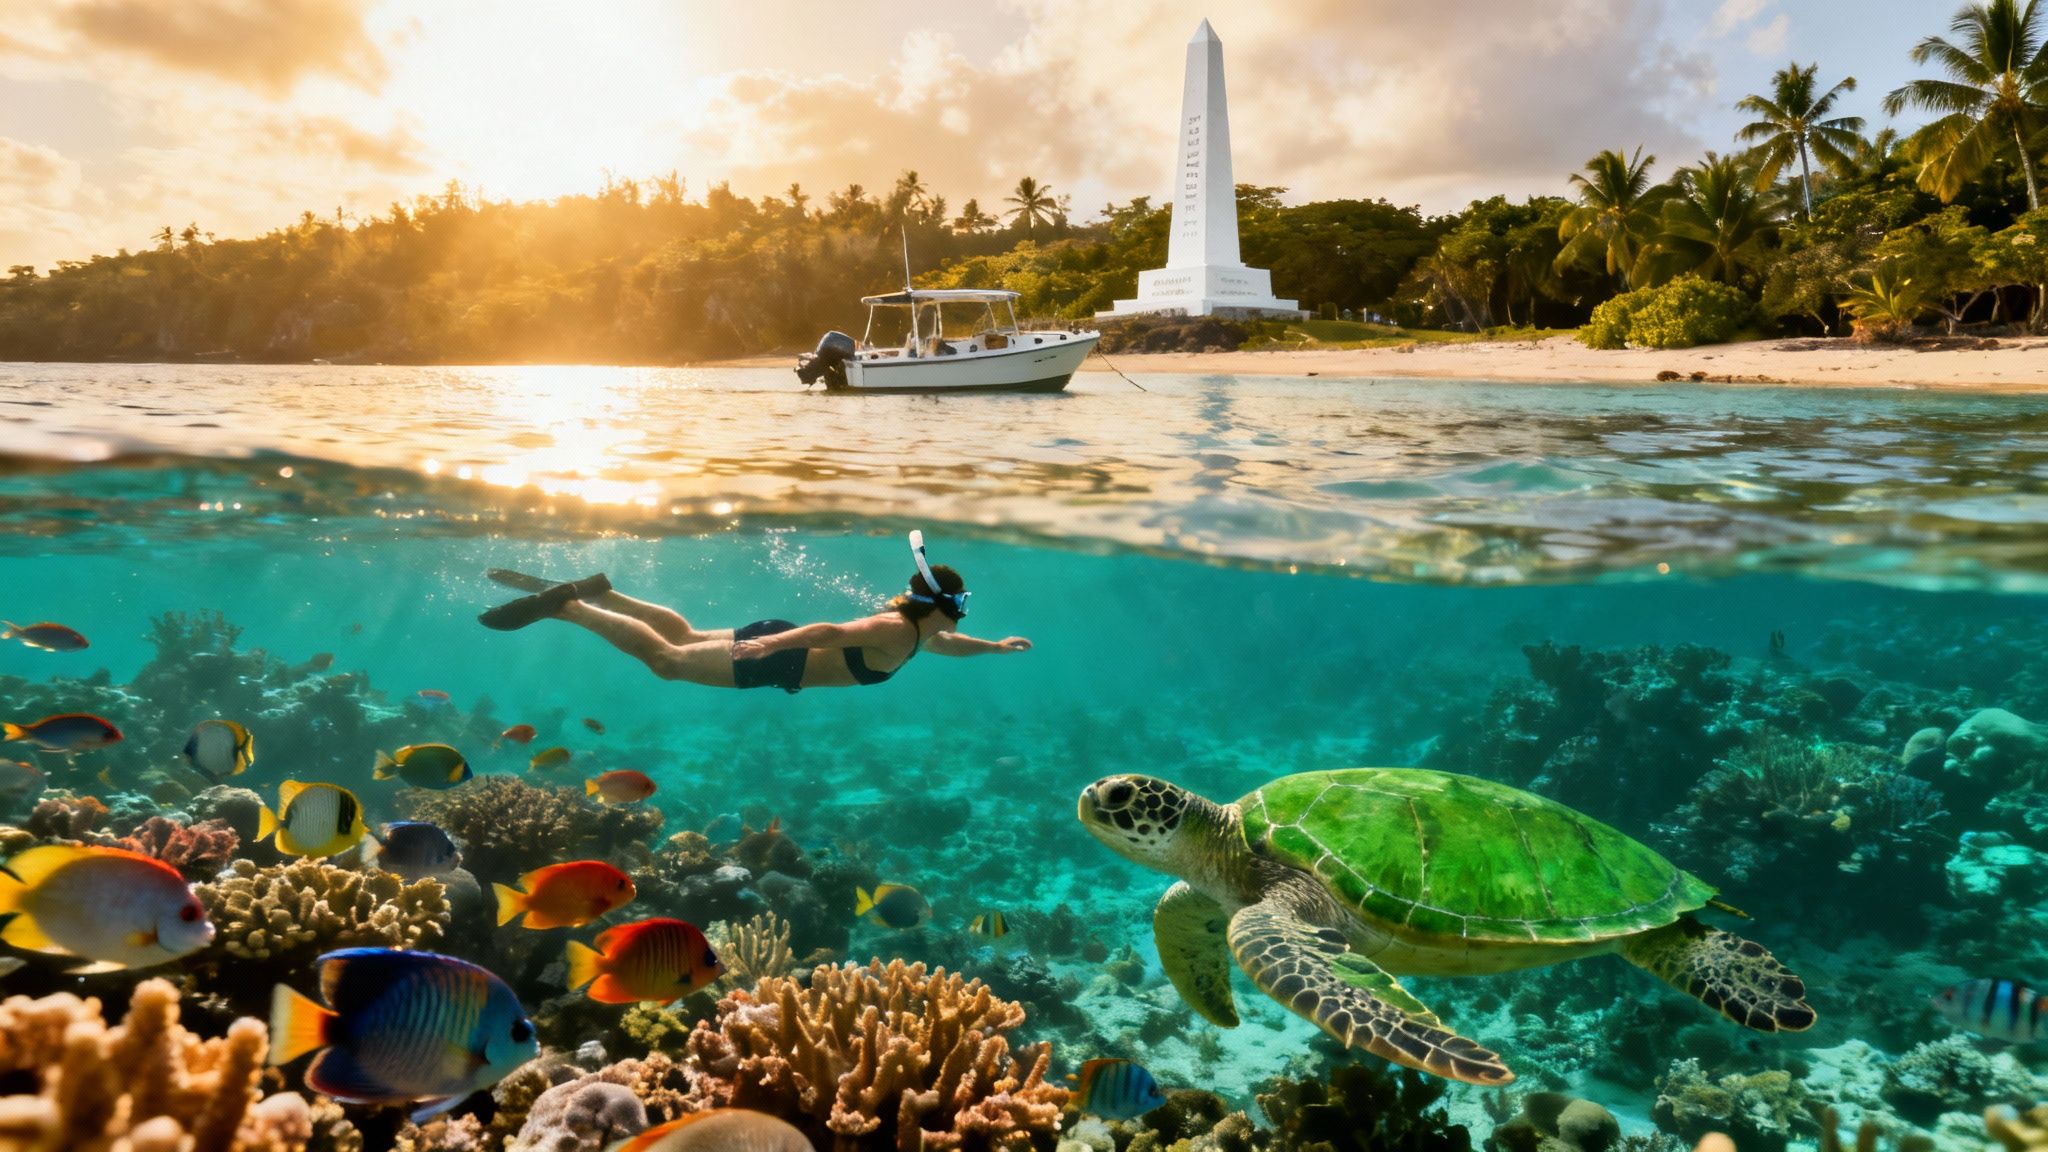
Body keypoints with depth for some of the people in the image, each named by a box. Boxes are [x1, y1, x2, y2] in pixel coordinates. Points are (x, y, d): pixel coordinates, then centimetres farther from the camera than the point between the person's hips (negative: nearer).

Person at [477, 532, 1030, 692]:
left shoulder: (915, 625, 8)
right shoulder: (896, 632, -21)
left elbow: (945, 644, 32)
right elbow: (828, 631, -32)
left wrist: (995, 646, 31)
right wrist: (771, 643, -42)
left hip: (778, 645, 9)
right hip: (776, 659, -9)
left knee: (684, 636, 21)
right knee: (667, 660, -7)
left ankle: (595, 591, 22)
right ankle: (566, 605, -9)